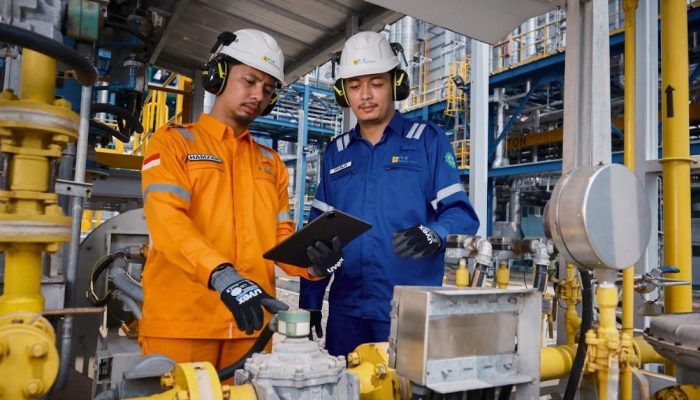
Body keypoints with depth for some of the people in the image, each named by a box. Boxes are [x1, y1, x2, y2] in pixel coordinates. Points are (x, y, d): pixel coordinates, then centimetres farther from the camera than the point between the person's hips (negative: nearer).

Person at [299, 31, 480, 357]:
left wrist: (431, 234, -26)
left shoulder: (428, 141, 1)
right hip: (347, 310, 4)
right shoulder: (336, 153, 12)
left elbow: (461, 214, -5)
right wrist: (309, 301, 7)